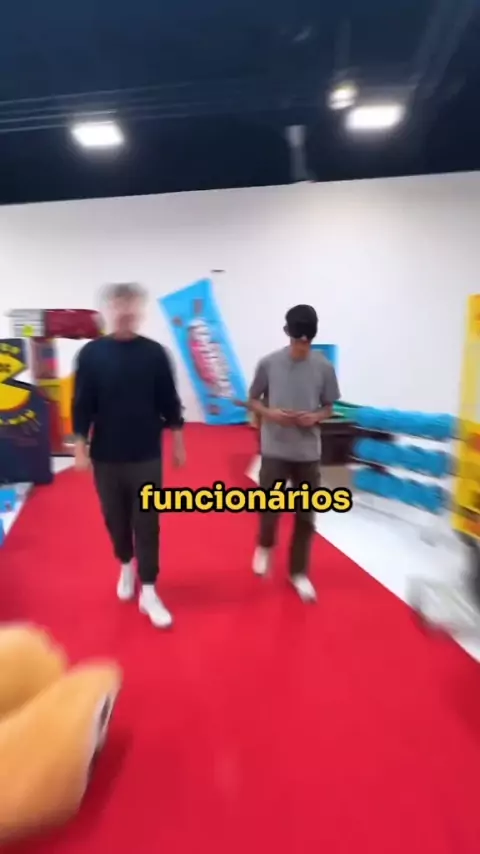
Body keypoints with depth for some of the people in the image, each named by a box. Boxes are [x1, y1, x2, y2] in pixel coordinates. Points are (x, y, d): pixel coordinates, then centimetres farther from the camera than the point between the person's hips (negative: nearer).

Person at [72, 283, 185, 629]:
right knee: (115, 518, 15)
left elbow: (169, 401, 3)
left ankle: (148, 592, 14)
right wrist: (80, 447, -3)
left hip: (147, 456, -1)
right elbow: (82, 405, 0)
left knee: (147, 523, 3)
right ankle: (126, 566, 42)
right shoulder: (91, 353, -2)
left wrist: (178, 443, 5)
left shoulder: (155, 353, -2)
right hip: (106, 456, 1)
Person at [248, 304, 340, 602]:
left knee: (306, 516, 9)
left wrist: (315, 417, -15)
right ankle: (265, 546, 37)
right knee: (269, 508, 1)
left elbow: (329, 407, 7)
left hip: (309, 453, 2)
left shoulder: (324, 367, -2)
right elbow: (253, 401, 4)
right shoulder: (269, 363, -5)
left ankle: (299, 572, 30)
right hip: (274, 450, -1)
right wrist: (270, 413, -16)